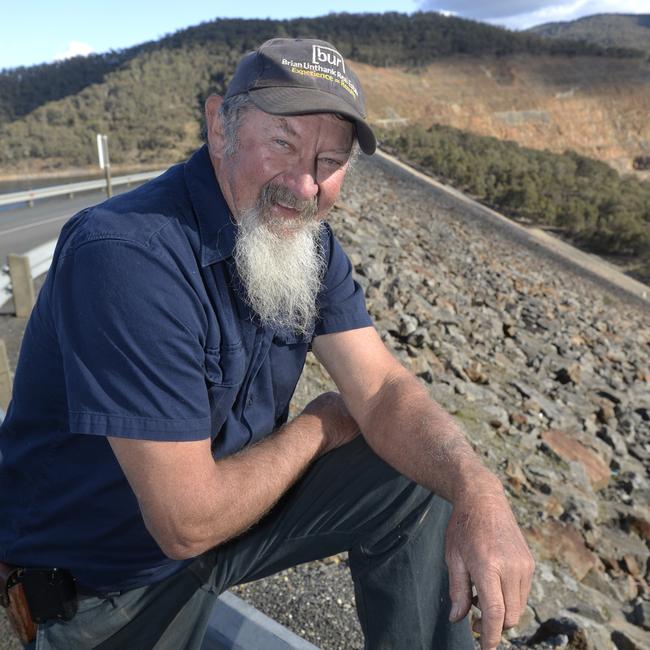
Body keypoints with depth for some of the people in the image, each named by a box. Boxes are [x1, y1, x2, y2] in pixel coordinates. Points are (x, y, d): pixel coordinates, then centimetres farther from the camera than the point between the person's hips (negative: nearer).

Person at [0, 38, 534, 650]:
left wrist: (477, 487, -29)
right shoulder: (127, 254, -33)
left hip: (230, 500, 6)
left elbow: (382, 390, -10)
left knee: (416, 482, -4)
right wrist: (317, 427, -15)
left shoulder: (307, 240, -7)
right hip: (106, 577, -5)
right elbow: (189, 521, -31)